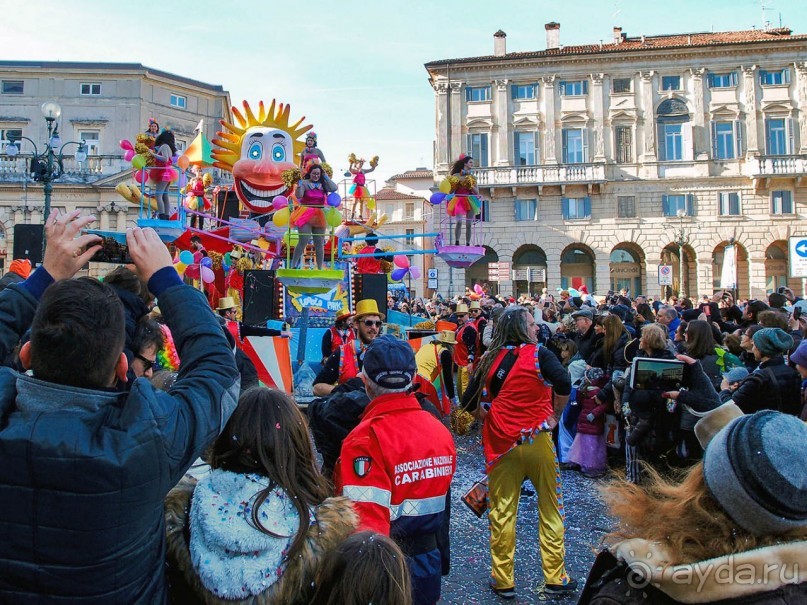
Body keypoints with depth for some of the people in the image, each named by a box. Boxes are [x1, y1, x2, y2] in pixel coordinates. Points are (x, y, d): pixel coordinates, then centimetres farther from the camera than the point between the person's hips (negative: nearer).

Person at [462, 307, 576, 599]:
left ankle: (503, 581, 19)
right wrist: (555, 416, -7)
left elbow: (469, 401, 3)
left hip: (501, 443, 2)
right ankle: (555, 578, 21)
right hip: (537, 441, -2)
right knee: (550, 509, 13)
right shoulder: (538, 353, -7)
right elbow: (563, 385, -22)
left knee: (502, 513, 9)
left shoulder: (490, 359, 2)